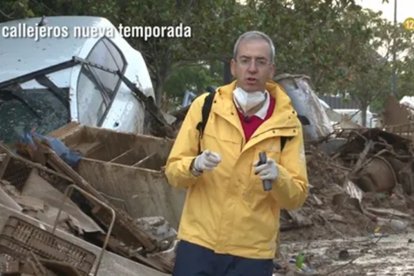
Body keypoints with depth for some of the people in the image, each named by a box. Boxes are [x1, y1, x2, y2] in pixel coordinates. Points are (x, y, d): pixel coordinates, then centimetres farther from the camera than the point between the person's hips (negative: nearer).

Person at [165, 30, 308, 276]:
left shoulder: (287, 123, -2)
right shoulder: (205, 106, -2)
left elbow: (297, 196, -2)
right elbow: (173, 170, 1)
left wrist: (278, 177, -23)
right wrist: (195, 166, -20)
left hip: (252, 252, 0)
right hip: (198, 243, 0)